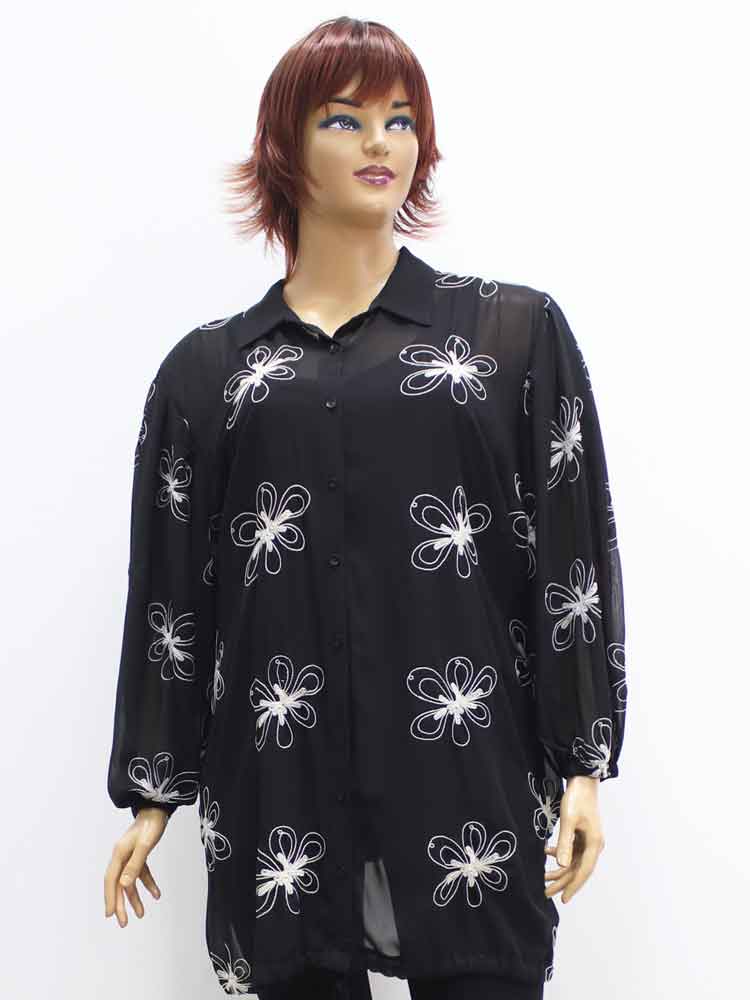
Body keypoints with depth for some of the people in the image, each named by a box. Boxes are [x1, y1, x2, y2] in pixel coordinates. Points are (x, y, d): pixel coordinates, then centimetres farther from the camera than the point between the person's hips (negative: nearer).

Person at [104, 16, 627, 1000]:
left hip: (472, 785, -1)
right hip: (284, 788, 1)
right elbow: (170, 588, 11)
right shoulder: (208, 368, 10)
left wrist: (584, 764, -1)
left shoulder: (517, 330, 7)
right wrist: (151, 792, 11)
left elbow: (573, 554, 4)